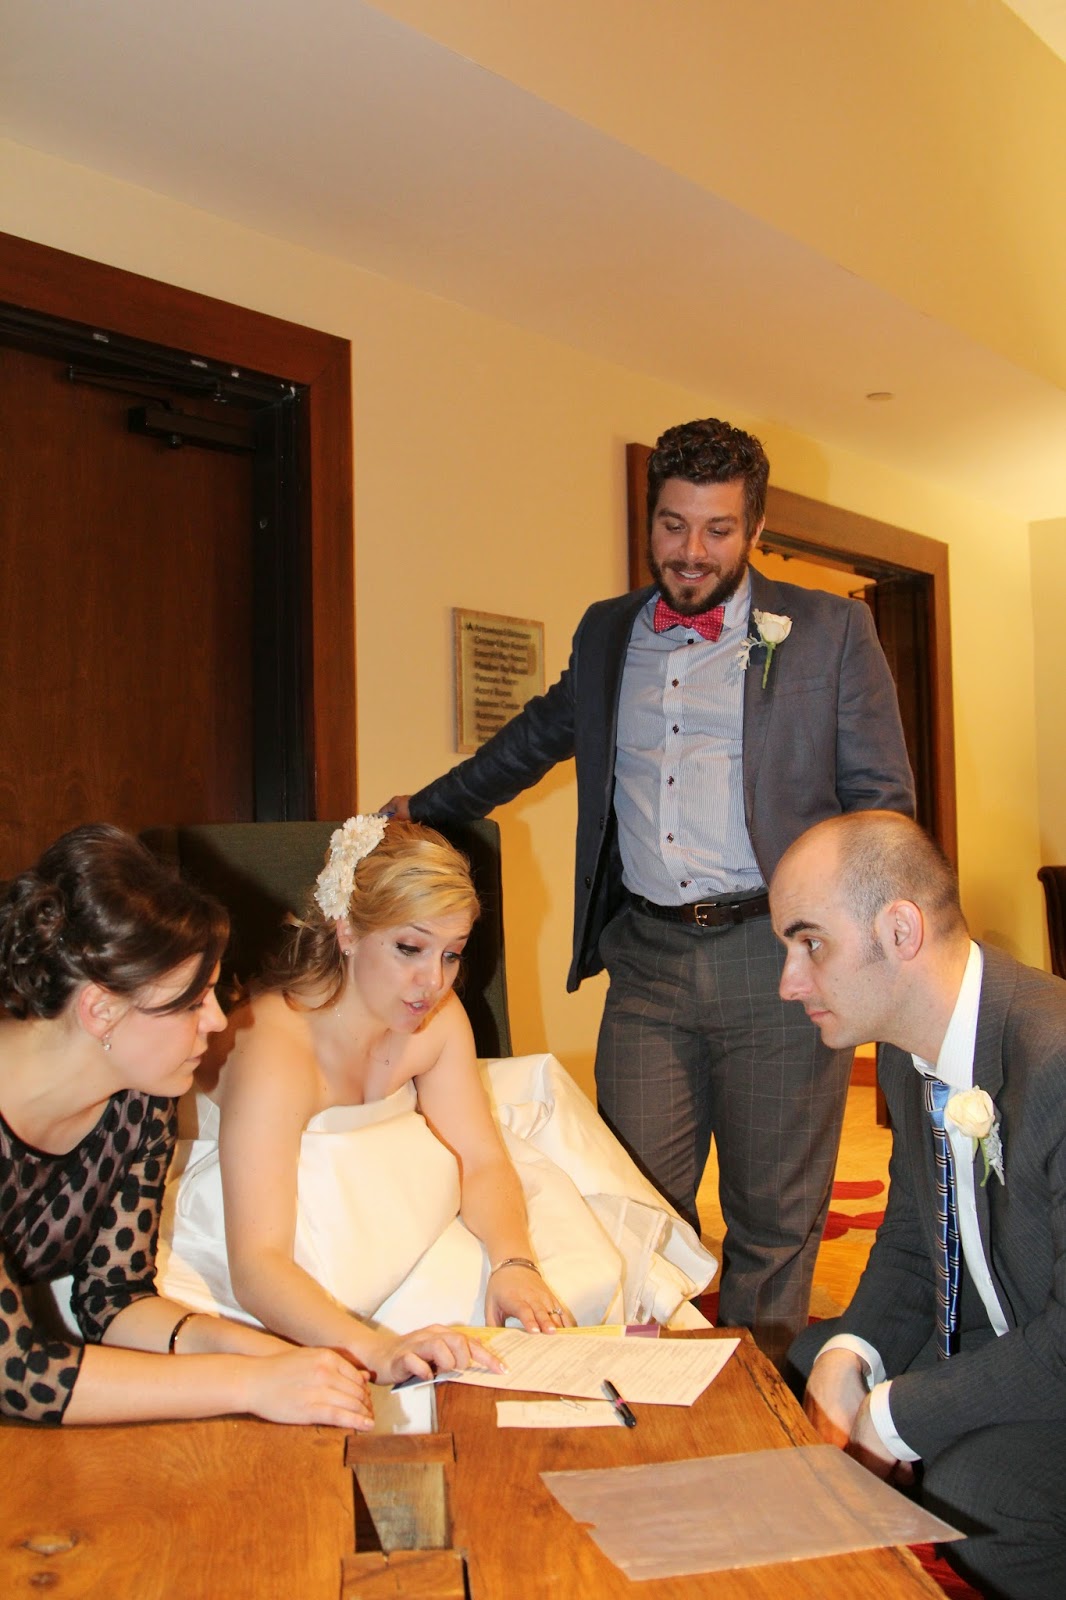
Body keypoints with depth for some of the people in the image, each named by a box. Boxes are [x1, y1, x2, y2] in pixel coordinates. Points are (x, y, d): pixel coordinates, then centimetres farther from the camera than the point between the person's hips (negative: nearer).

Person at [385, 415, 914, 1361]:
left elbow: (882, 801, 3)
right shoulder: (607, 634, 14)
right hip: (647, 961, 3)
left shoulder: (831, 631, 3)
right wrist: (428, 808, 37)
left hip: (777, 958, -3)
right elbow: (541, 735, 31)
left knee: (775, 1217, 6)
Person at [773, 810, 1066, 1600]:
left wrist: (895, 1415, -18)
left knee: (972, 1492, -32)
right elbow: (911, 1238, 11)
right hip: (981, 1343, 8)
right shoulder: (910, 1047, -1)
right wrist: (848, 1354, -8)